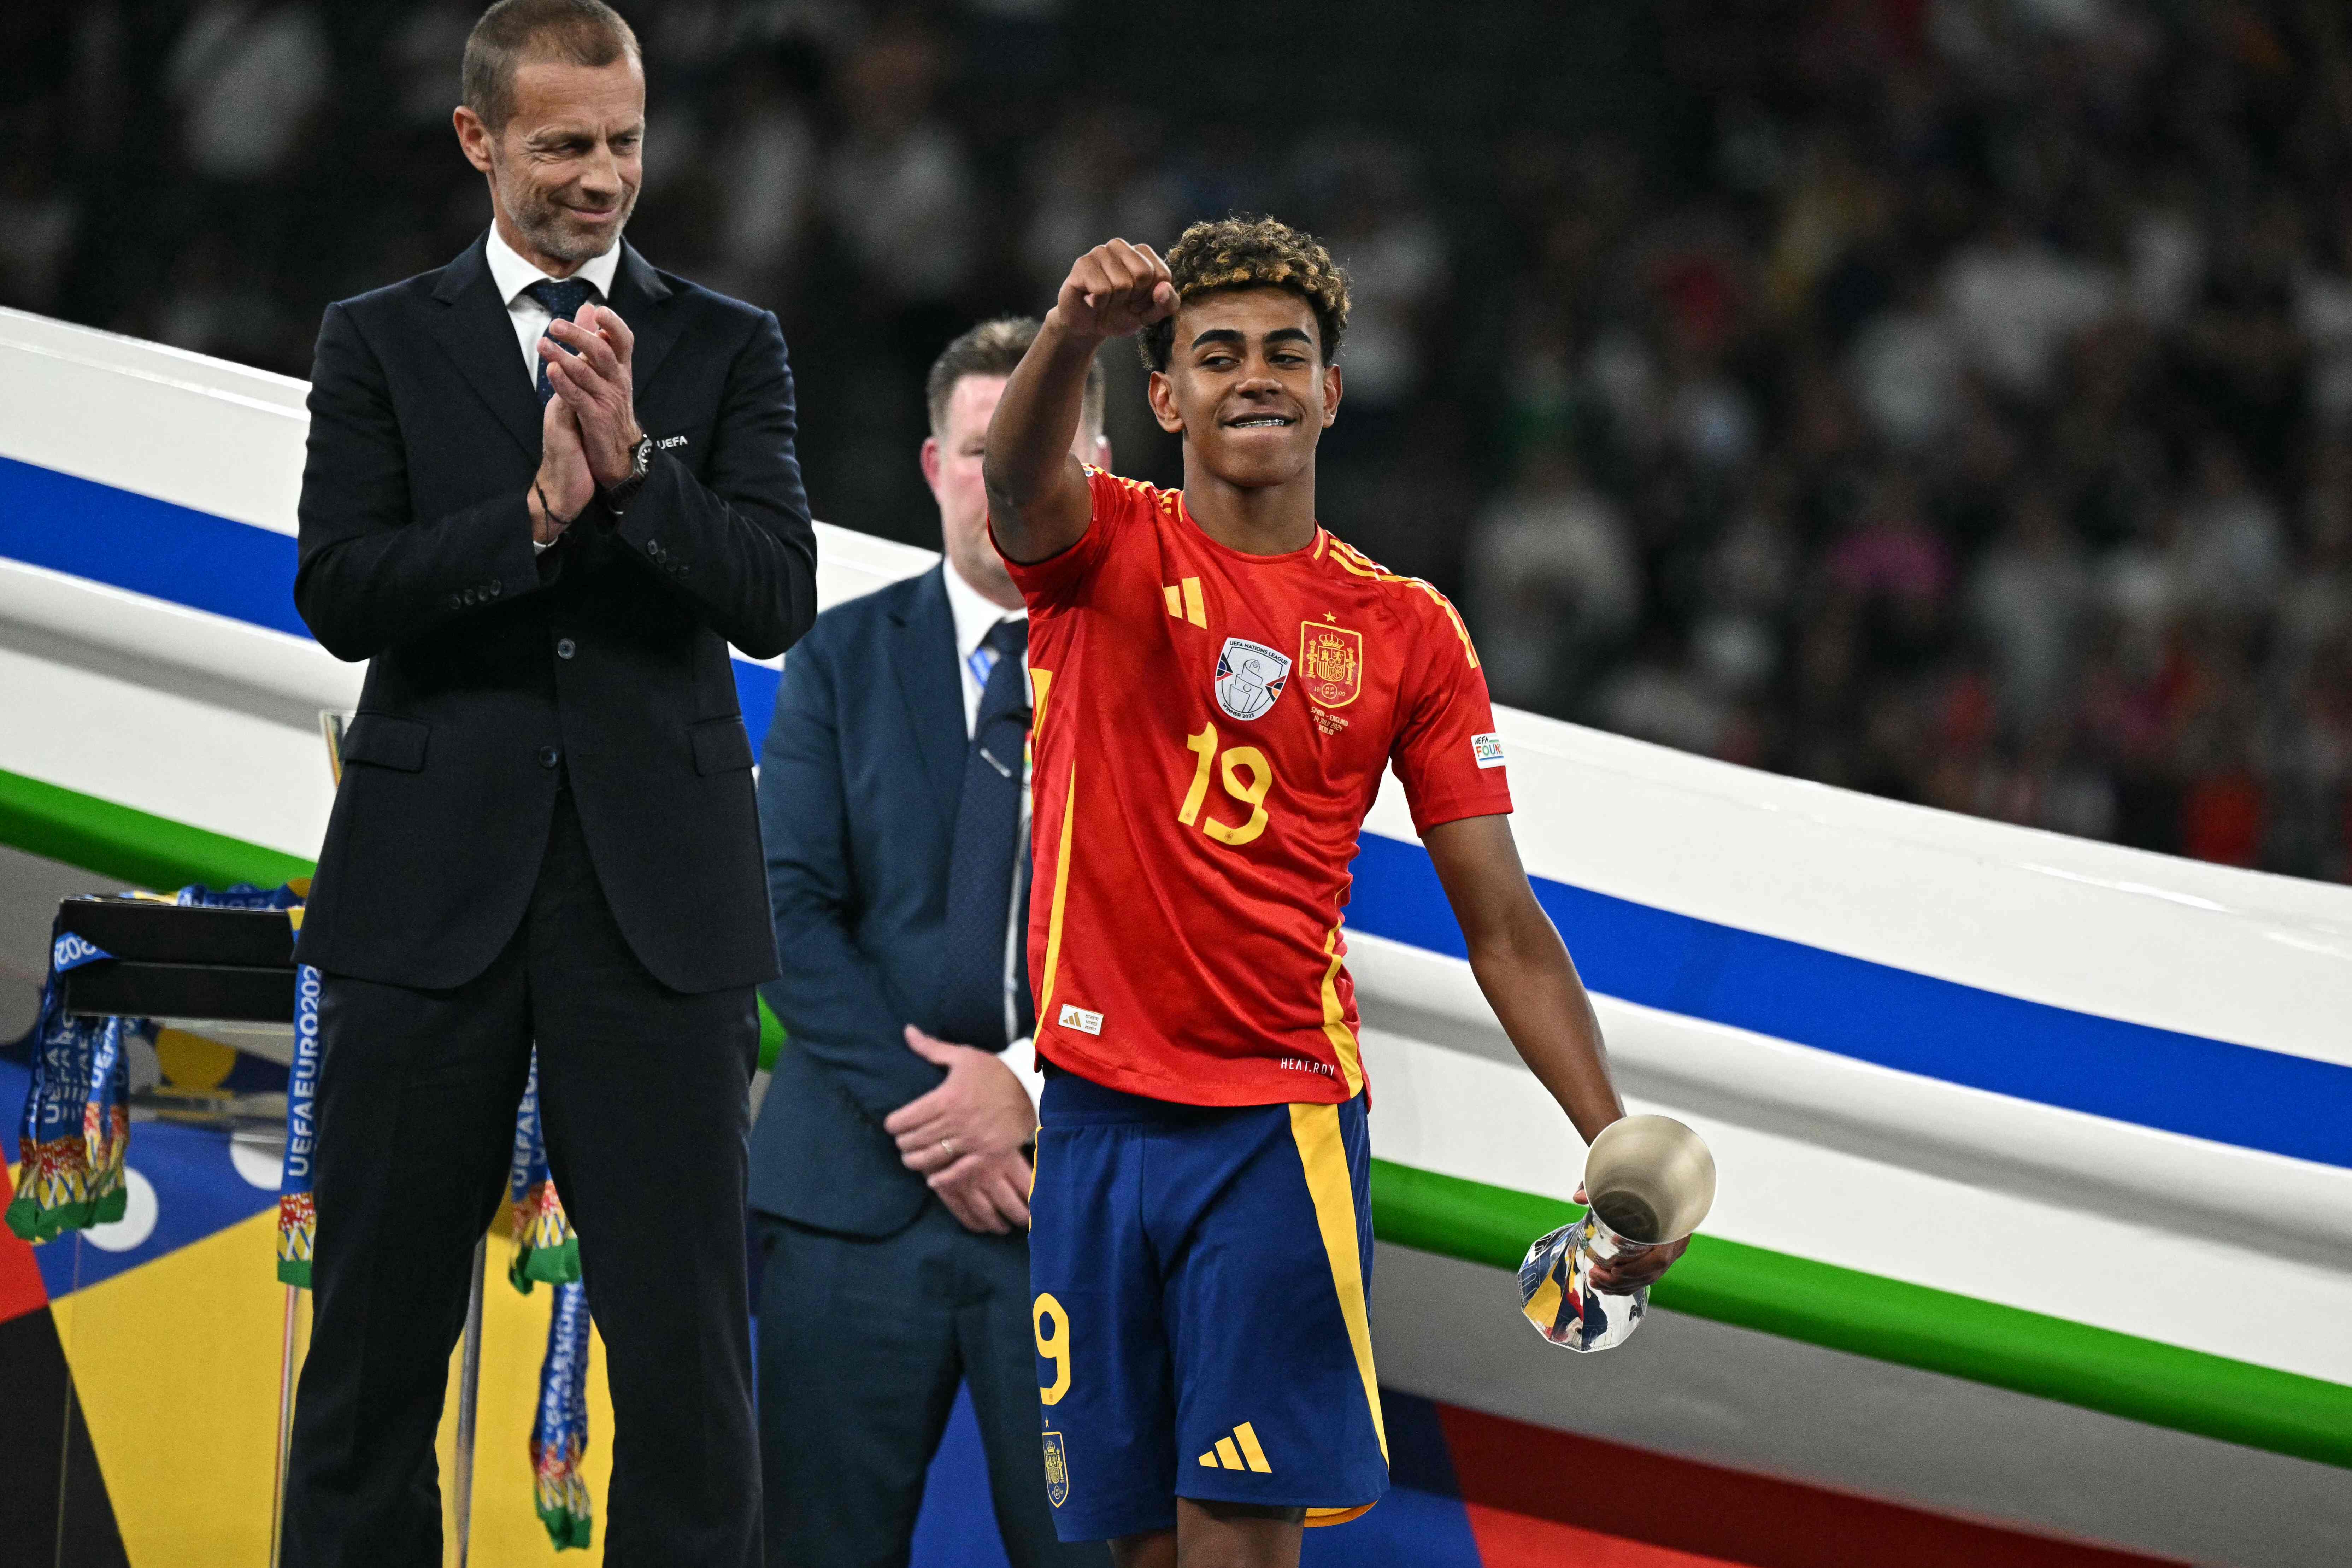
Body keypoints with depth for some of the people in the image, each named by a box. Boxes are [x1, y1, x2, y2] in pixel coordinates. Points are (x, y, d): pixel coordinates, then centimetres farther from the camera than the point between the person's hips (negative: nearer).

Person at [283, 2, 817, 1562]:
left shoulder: (728, 351, 10)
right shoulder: (382, 343, 8)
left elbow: (777, 600, -2)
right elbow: (342, 595, -4)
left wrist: (634, 468, -16)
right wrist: (537, 514, -16)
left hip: (655, 897, 0)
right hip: (435, 889, 0)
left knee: (687, 1344, -2)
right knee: (378, 1330, 4)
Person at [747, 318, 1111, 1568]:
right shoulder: (841, 660, 9)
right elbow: (793, 914, 0)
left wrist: (1030, 1087, -12)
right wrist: (917, 1110, -11)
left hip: (1077, 1180, -1)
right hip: (855, 1185, 1)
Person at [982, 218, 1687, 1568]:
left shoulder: (1406, 631, 6)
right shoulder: (1105, 552, 3)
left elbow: (1503, 926, 6)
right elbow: (1020, 474, -23)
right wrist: (1077, 331, -46)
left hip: (1281, 1124, -1)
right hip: (1095, 1109, 1)